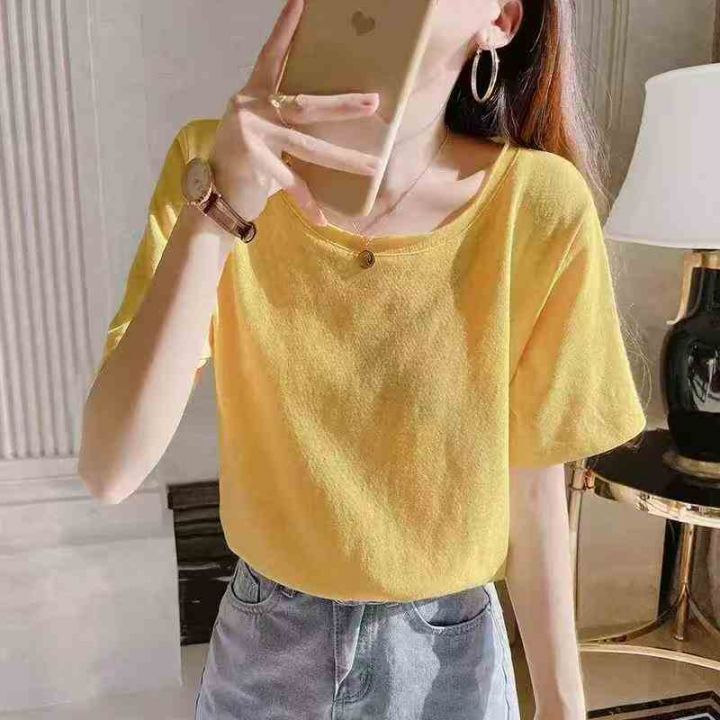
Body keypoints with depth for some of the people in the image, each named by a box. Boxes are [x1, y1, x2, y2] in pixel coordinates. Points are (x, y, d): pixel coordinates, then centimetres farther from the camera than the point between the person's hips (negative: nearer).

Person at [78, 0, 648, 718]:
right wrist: (211, 213, -33)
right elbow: (109, 469, -22)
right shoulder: (215, 164, -16)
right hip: (262, 644, 2)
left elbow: (533, 492, -10)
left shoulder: (537, 206, -19)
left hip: (448, 653, 0)